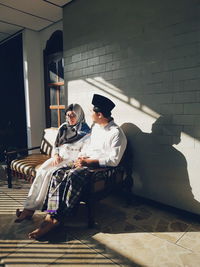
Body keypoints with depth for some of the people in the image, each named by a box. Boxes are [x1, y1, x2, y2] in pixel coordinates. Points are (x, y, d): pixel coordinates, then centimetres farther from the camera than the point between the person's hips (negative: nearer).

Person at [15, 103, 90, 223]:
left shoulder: (84, 130, -1)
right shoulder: (63, 127, 15)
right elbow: (56, 146, 18)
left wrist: (63, 157, -13)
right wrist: (56, 155, -3)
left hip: (71, 160, -5)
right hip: (58, 158, 6)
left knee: (50, 173, -28)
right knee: (41, 171, -22)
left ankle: (31, 208, -20)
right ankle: (28, 206, -23)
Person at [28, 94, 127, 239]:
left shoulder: (117, 133, -11)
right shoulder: (96, 126, 16)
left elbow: (114, 160, -16)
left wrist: (89, 162, -20)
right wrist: (80, 157, 2)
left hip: (101, 167, -8)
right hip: (86, 162, 8)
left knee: (73, 177, -33)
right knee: (58, 175, -17)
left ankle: (56, 219, -23)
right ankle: (51, 215, -22)